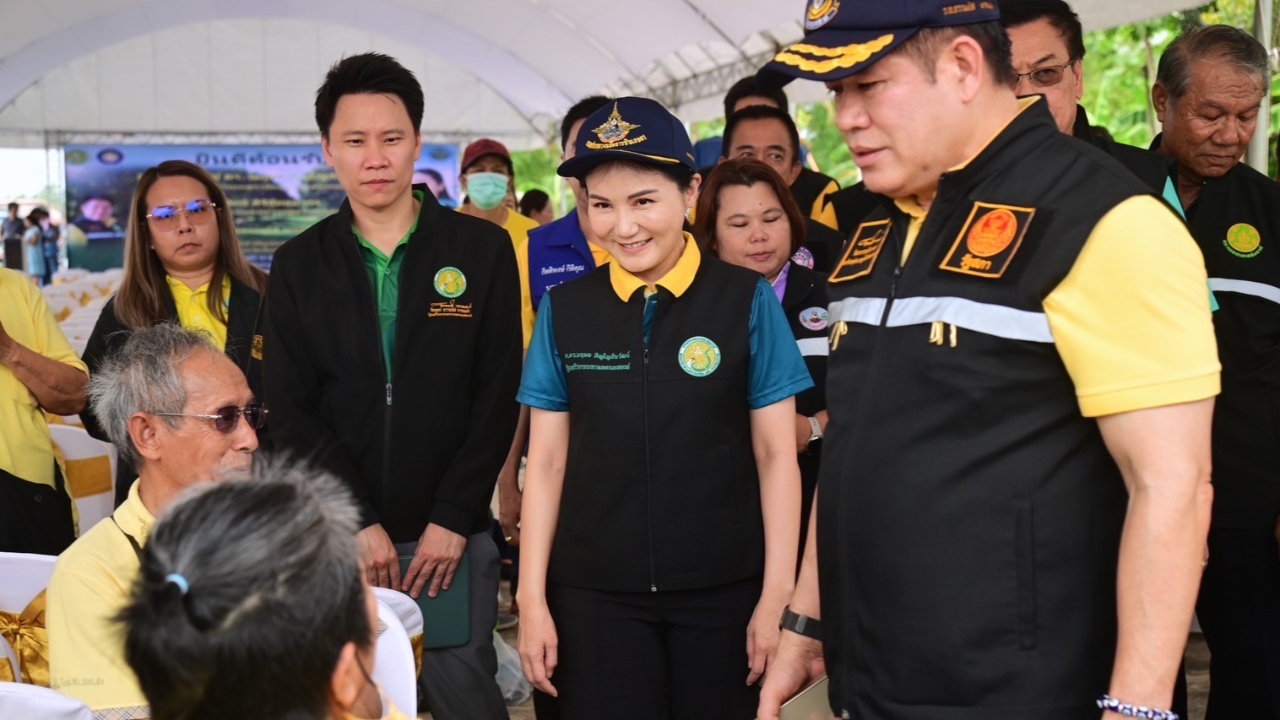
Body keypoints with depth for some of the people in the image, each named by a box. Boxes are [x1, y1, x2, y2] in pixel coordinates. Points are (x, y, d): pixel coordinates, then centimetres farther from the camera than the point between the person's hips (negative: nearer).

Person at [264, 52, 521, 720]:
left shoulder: (482, 251, 1)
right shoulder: (297, 265, 5)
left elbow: (499, 395, -3)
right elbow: (290, 410, 0)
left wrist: (452, 518, -9)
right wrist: (357, 521, -10)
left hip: (452, 532, -1)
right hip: (337, 536, 1)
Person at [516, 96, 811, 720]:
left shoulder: (746, 300, -4)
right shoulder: (564, 310, 2)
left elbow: (775, 456, -2)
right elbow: (546, 462, 4)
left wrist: (777, 596, -5)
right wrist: (532, 598, 1)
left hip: (724, 589, -1)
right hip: (593, 593, 1)